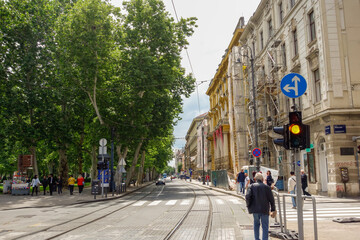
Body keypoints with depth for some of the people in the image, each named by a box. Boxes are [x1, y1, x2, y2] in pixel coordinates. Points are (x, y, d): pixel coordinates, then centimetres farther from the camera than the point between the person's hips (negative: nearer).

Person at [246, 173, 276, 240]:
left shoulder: (252, 186, -1)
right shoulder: (267, 187, -1)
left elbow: (247, 196, -13)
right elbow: (271, 199, 0)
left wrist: (248, 206, 1)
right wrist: (273, 209, 11)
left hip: (255, 209, 1)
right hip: (265, 210, -1)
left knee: (256, 224, 22)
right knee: (265, 227, 7)